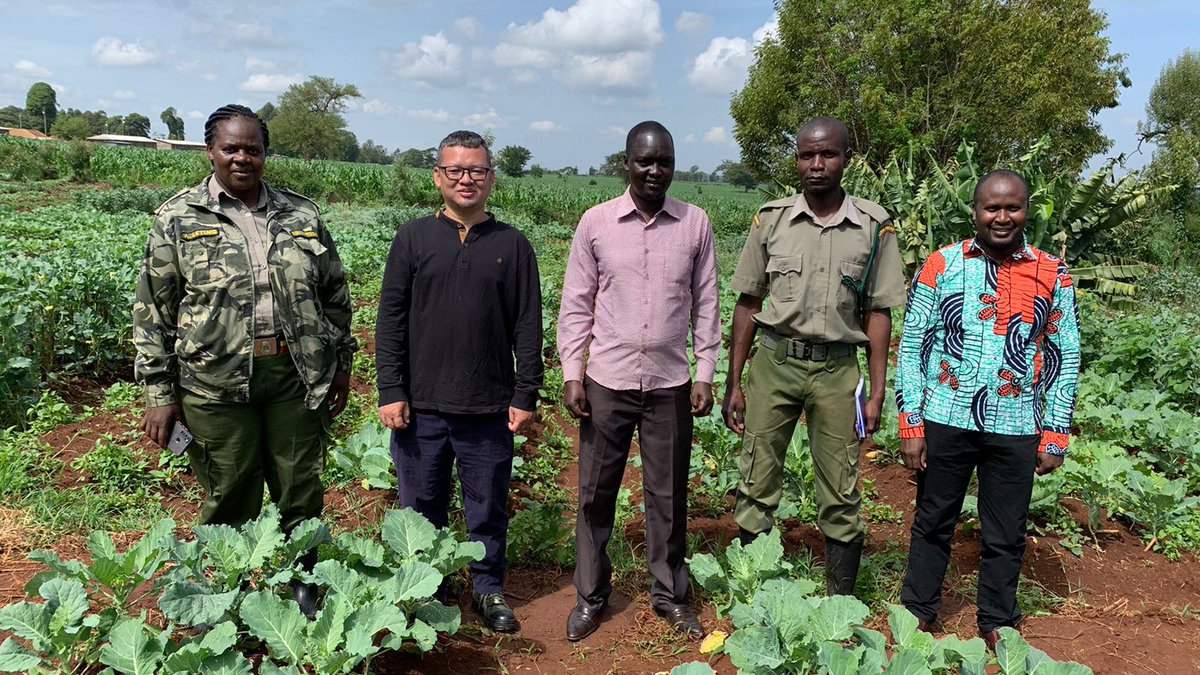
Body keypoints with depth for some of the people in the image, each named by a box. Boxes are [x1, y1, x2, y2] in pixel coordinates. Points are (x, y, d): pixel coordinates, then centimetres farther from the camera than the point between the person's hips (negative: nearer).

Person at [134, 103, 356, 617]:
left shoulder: (302, 216, 8)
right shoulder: (179, 219, 1)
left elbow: (335, 296, 14)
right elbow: (152, 312, 1)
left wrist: (340, 364, 12)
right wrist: (159, 392, -2)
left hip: (295, 377, 2)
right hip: (216, 382, -2)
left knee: (302, 492, 10)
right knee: (230, 499, 8)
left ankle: (302, 589, 31)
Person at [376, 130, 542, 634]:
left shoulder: (512, 245, 3)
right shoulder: (413, 239, 2)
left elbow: (528, 327, 3)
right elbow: (391, 320, 2)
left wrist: (526, 395, 0)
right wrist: (391, 392, -4)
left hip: (490, 408, 0)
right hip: (421, 407, 0)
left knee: (489, 508, 12)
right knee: (422, 507, 13)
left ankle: (489, 588, 30)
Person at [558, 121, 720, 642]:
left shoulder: (696, 223, 1)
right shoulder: (596, 222, -1)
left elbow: (705, 305, 6)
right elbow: (576, 305, 2)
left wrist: (705, 374, 2)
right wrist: (571, 374, -3)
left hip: (671, 384, 1)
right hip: (607, 382, 0)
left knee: (668, 496, 11)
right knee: (596, 493, 10)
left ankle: (670, 595, 29)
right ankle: (591, 595, 27)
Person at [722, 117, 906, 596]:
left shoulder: (874, 226, 0)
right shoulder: (771, 219, 2)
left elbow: (878, 313, 3)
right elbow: (748, 304, 5)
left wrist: (877, 393, -2)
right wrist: (734, 383, 2)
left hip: (836, 367, 0)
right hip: (775, 360, 1)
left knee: (840, 497, 6)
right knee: (756, 486, 5)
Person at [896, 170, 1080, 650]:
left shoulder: (1053, 276, 2)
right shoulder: (941, 265, -2)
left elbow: (1066, 357, 6)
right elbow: (912, 344, -2)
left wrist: (1055, 436, 2)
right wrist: (910, 424, -6)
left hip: (1016, 430, 1)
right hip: (946, 421, -1)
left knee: (1006, 537, 13)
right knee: (933, 524, 12)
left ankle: (998, 625, 32)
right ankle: (918, 615, 29)